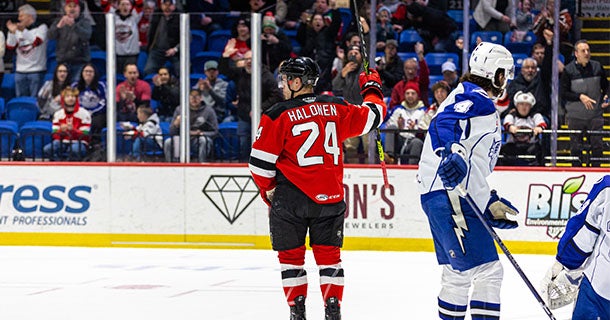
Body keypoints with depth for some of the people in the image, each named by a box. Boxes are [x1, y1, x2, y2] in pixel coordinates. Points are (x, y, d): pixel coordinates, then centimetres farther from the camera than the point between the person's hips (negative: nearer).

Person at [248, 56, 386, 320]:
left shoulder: (278, 115, -8)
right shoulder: (336, 108, 2)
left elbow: (261, 163, -7)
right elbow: (371, 116, 17)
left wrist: (269, 192, 10)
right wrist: (372, 89, 36)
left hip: (291, 197, -3)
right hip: (330, 196, 3)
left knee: (291, 255, 9)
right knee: (329, 253, 12)